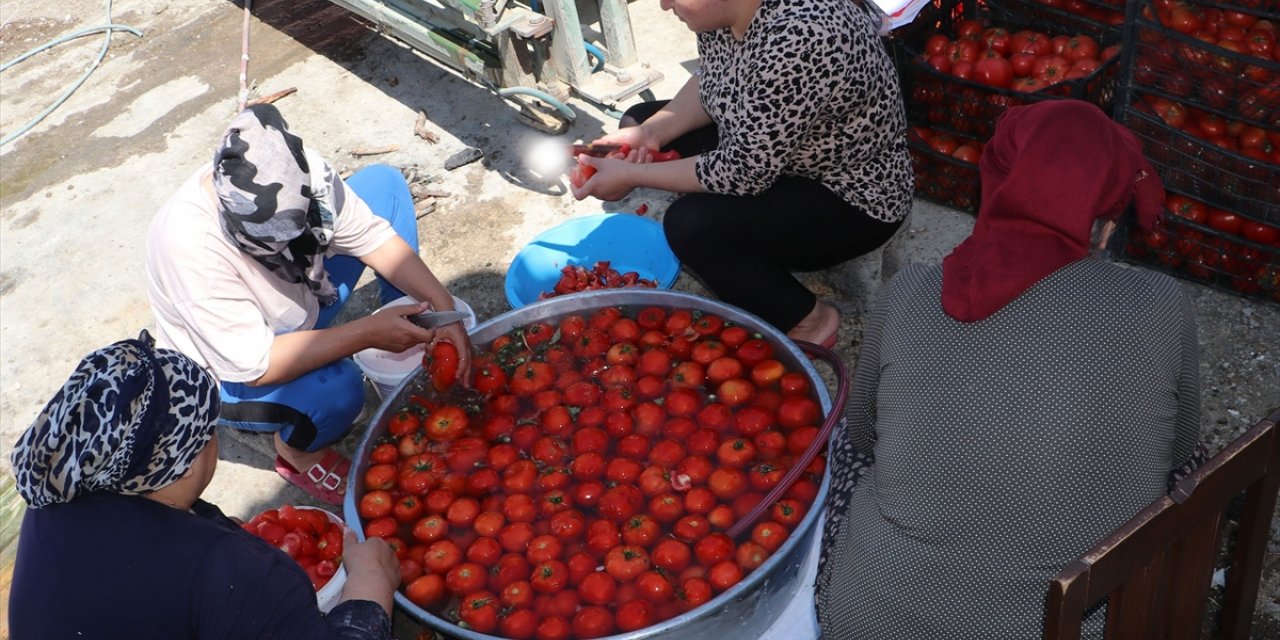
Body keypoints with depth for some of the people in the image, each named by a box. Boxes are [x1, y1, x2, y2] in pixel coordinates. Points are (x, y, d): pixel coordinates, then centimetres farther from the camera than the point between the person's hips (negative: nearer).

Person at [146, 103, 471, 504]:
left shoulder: (302, 173, -25)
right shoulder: (189, 245, -40)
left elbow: (372, 236, -13)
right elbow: (255, 367, -37)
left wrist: (443, 308, -25)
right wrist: (367, 333, -37)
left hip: (304, 305, 6)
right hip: (230, 375, -6)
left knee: (383, 182, -5)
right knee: (335, 388, -39)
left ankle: (412, 357, 4)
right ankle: (299, 454, -1)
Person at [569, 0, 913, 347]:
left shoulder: (799, 40, -36)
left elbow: (744, 171, -30)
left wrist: (631, 176, -21)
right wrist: (649, 132, -10)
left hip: (852, 196, -9)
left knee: (690, 225, -27)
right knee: (640, 119, 9)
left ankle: (806, 321, -2)